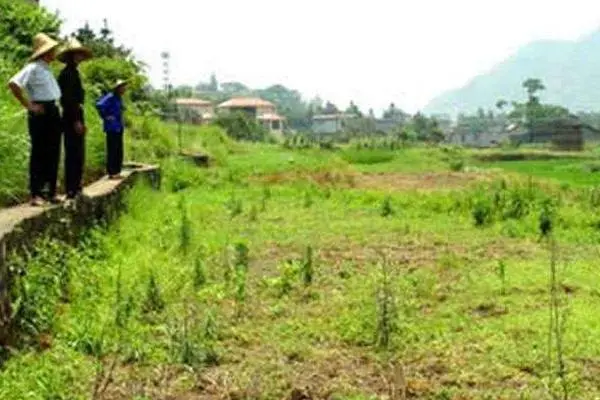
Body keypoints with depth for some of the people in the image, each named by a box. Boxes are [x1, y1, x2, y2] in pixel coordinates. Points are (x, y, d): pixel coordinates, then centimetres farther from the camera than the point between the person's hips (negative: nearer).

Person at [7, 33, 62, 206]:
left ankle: (51, 192, 16)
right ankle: (35, 194, -2)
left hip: (53, 113, 9)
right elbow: (13, 84, -21)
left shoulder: (48, 70, 17)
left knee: (53, 154, 10)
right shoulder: (33, 68, -9)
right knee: (38, 154, -6)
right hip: (40, 114, -9)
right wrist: (28, 105, -18)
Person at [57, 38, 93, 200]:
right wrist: (76, 120, -22)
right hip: (72, 118, -10)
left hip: (76, 117, 10)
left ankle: (75, 187, 20)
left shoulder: (74, 72, 17)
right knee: (73, 154, -7)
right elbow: (67, 98, -19)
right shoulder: (67, 73, -12)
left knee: (78, 154, 13)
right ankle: (72, 190, -4)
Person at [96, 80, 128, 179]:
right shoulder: (110, 97, -13)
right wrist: (105, 117, -16)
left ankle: (117, 172, 17)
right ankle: (111, 173, -1)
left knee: (119, 151, 11)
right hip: (112, 128, -9)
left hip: (119, 128, 9)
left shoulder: (119, 98, 14)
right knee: (112, 151, -5)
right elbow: (99, 105, -26)